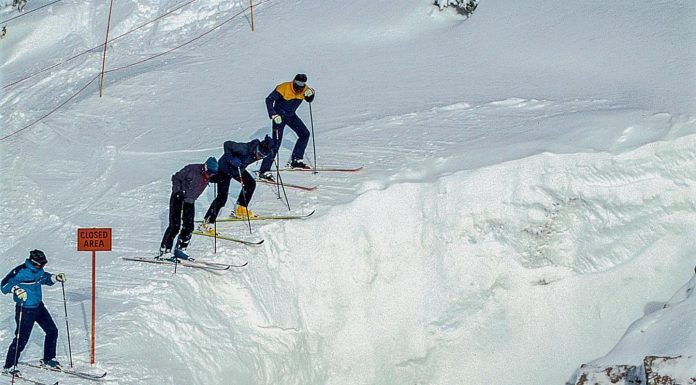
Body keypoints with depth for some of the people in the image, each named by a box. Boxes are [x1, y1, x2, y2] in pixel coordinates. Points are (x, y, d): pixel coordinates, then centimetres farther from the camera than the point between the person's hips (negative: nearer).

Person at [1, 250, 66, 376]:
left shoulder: (38, 270, 2)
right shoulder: (20, 272, -21)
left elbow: (44, 278, 24)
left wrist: (55, 277, 8)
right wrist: (15, 289, -39)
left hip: (38, 306, 8)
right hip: (25, 309, -8)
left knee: (52, 331, 12)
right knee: (21, 338, -7)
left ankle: (48, 359, 28)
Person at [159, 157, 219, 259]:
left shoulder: (208, 176, -4)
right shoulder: (192, 169, -22)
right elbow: (176, 178, -14)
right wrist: (178, 191, -24)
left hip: (190, 202, 6)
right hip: (178, 199, -6)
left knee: (188, 227, 3)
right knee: (175, 226, -12)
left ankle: (180, 250, 17)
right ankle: (164, 251, -8)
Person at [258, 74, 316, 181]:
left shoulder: (304, 89, -9)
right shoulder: (283, 88, -26)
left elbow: (309, 100, 7)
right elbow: (269, 100, -23)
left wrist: (310, 94, -17)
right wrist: (274, 115, -33)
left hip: (291, 116, 7)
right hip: (280, 116, -7)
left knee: (305, 134, 2)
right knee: (276, 143, -13)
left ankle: (295, 160, 15)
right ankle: (264, 171, -12)